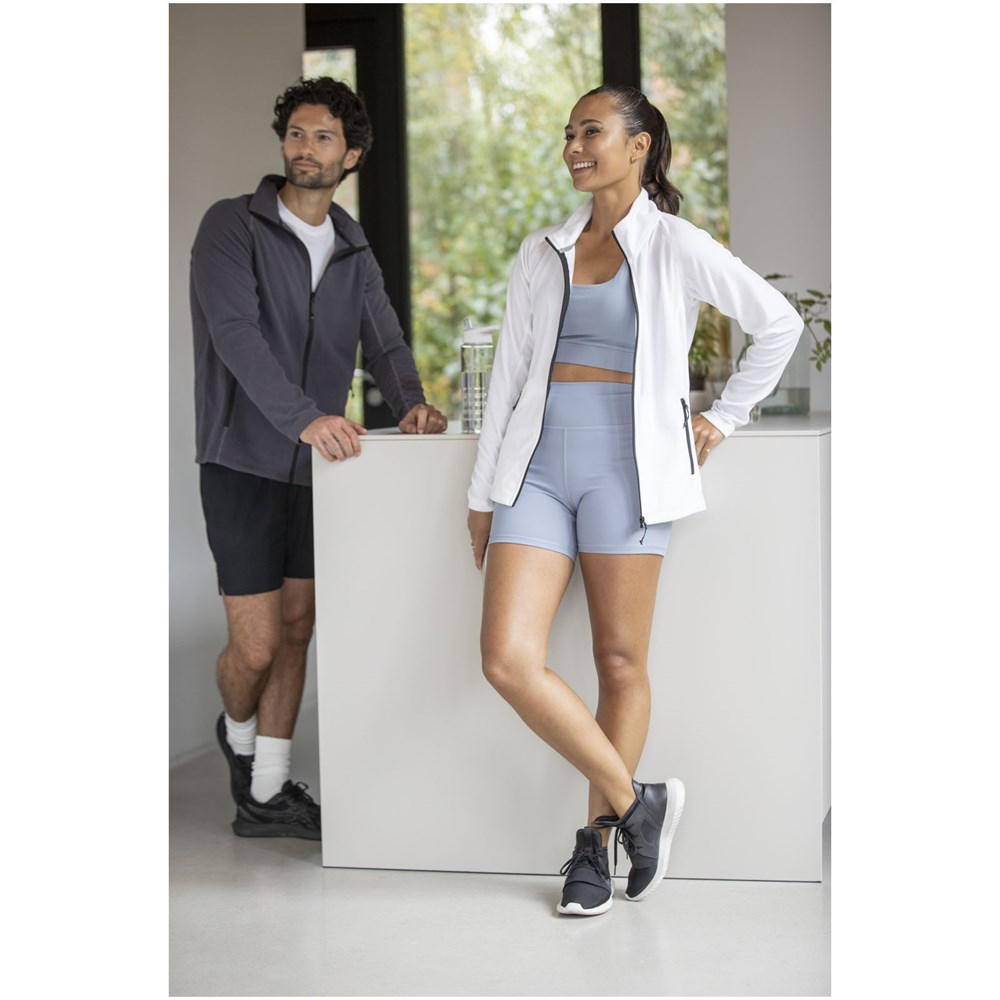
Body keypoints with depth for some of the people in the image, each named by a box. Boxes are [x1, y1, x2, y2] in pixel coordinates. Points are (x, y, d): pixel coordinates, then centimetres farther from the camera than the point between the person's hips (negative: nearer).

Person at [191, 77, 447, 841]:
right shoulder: (233, 226, -9)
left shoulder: (354, 254, 11)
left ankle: (265, 795, 17)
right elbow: (235, 332, -23)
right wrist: (304, 417, -37)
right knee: (257, 644, -4)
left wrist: (410, 402, -20)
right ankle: (239, 731, 30)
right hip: (245, 462, -6)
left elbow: (385, 341, 4)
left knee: (297, 629, 8)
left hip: (317, 464, 6)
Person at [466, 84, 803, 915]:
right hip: (538, 465, 4)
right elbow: (509, 374, 15)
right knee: (509, 659, -10)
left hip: (626, 467, -4)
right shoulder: (542, 254, 14)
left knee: (621, 663, 0)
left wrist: (723, 418, 8)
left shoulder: (675, 246, 1)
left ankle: (597, 845, 14)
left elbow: (779, 324, 8)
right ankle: (636, 803, 4)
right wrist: (484, 491, 14)